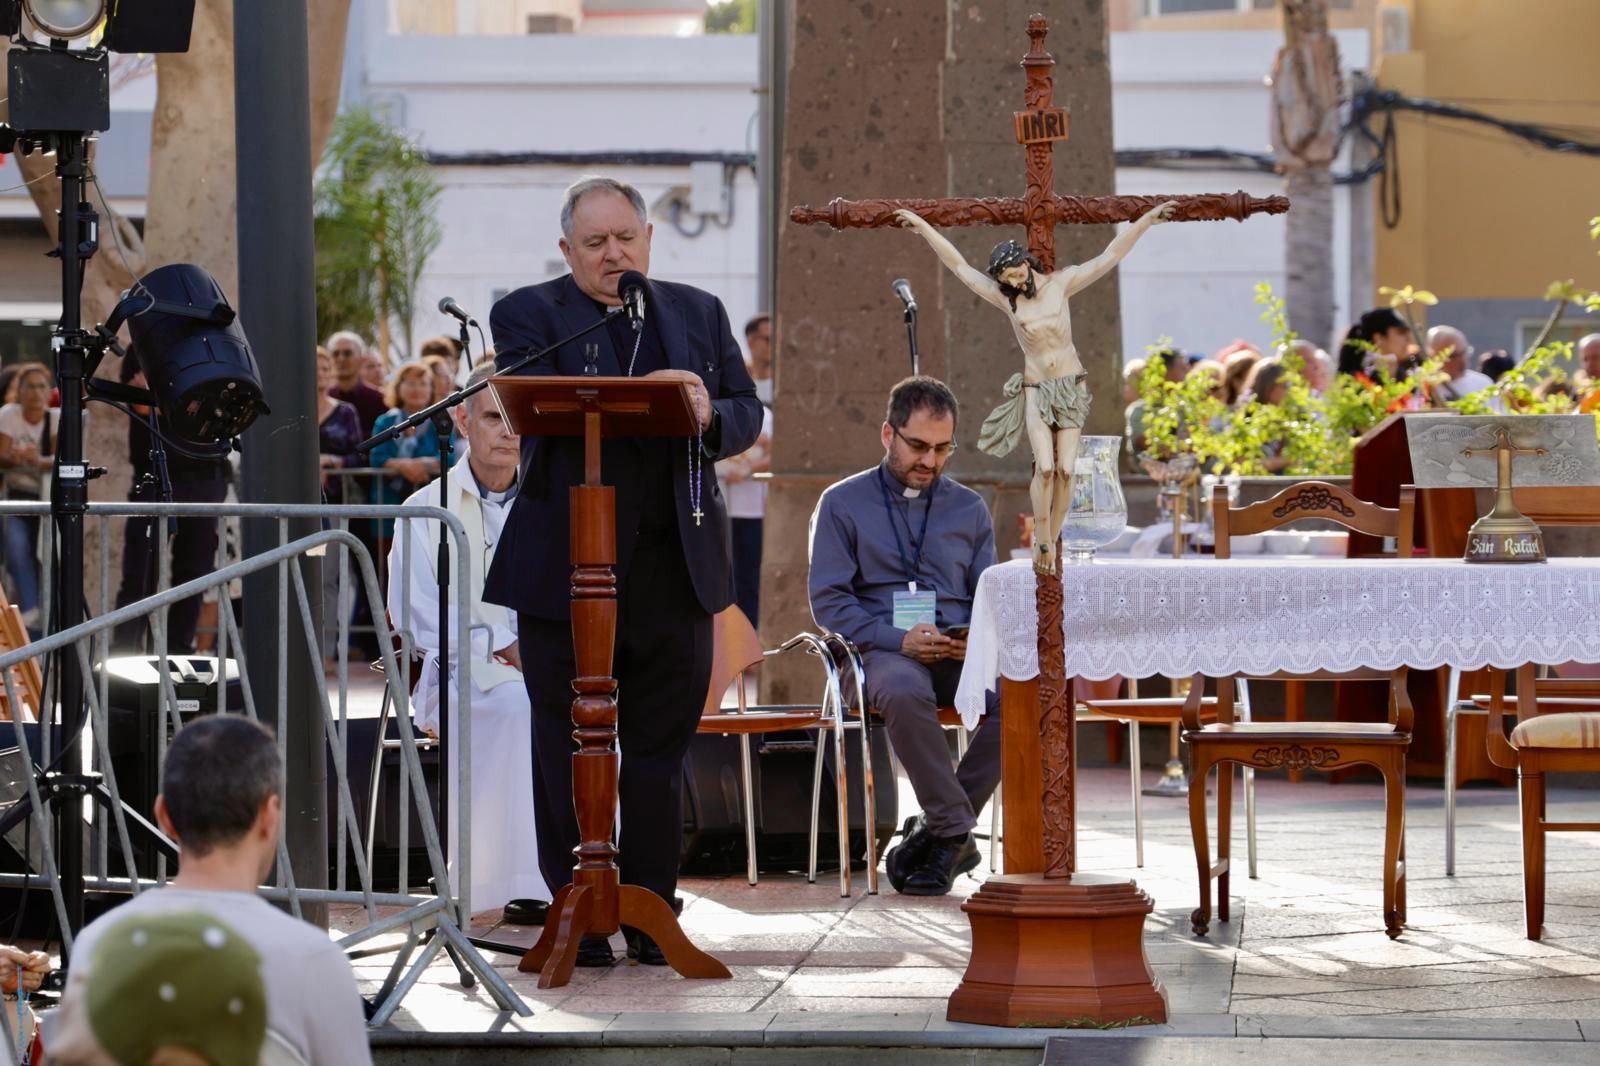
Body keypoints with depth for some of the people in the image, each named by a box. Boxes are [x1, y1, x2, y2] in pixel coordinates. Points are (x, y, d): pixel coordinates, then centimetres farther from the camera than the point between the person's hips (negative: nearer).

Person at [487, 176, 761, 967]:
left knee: (661, 752, 6)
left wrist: (709, 417, -12)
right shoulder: (529, 315, 3)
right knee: (569, 753, 2)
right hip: (566, 567, -3)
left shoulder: (699, 313, 16)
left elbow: (748, 413, 12)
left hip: (676, 567, 3)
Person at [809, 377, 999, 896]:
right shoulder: (843, 503, 9)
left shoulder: (969, 508, 20)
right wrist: (897, 639, -15)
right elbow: (828, 600, 0)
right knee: (904, 692, -41)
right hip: (885, 652, -3)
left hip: (960, 654, 3)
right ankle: (955, 832, -29)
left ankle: (938, 831, -20)